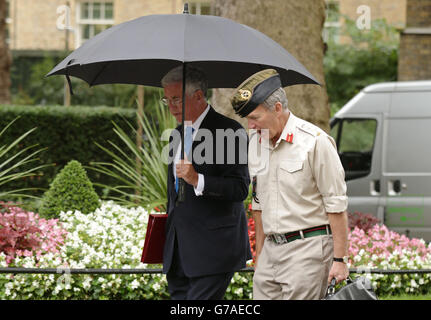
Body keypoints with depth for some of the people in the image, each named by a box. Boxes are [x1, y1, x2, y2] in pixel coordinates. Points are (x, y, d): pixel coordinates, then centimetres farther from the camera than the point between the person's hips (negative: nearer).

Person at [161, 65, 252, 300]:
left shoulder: (230, 132, -9)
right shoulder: (178, 134, 17)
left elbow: (240, 189, -14)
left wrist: (198, 180, -27)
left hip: (212, 250, -8)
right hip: (178, 253, 8)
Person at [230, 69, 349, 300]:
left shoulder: (315, 142, -11)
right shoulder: (256, 141, 11)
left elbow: (336, 205, -9)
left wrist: (339, 260, -12)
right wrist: (259, 255, 20)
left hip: (308, 246, -7)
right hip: (272, 248, 7)